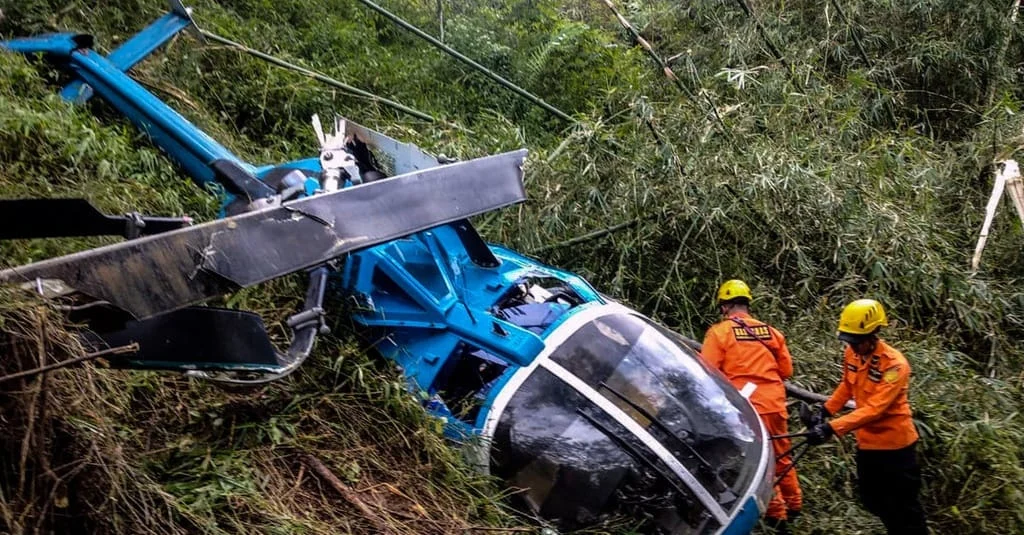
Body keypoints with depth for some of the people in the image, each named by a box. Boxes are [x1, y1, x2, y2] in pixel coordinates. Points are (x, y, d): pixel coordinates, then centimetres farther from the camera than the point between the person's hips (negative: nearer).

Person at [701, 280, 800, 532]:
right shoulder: (771, 331, 8)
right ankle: (793, 506, 32)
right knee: (782, 457, 20)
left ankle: (777, 514, 8)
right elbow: (786, 371, 13)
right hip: (775, 404, 5)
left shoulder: (719, 332, -6)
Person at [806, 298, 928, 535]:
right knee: (872, 500, 19)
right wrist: (826, 410, 0)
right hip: (867, 441, 7)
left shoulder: (894, 364, -26)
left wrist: (832, 427, -40)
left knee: (903, 505, 4)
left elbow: (874, 408, -33)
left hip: (894, 443, -7)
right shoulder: (852, 354, -5)